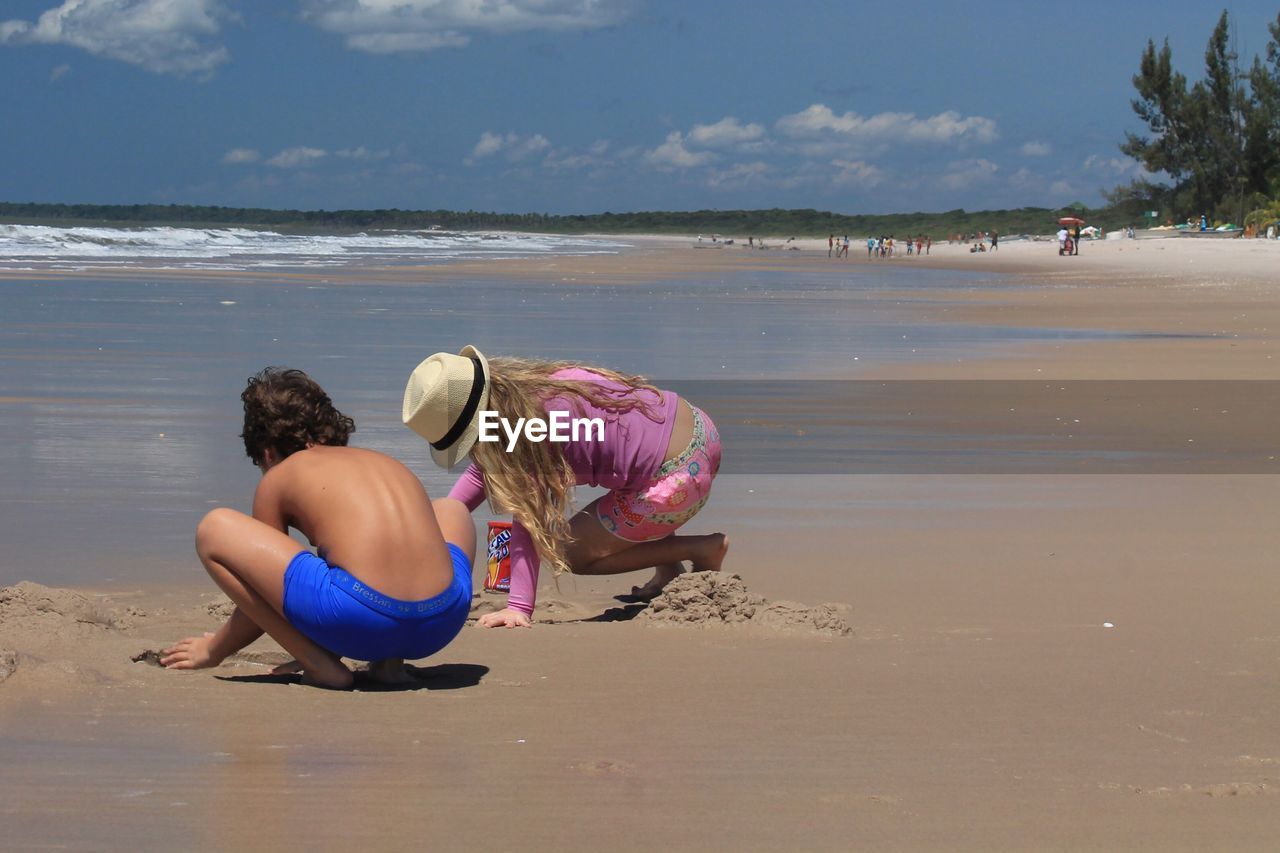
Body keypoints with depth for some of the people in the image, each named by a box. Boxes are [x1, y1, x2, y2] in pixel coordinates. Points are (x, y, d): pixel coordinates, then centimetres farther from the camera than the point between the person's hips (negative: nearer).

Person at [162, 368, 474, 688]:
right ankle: (391, 660, 20)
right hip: (443, 623, 5)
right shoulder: (389, 464, 30)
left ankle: (320, 664, 6)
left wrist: (213, 649, 39)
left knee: (214, 529, 13)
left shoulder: (278, 478, 16)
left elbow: (260, 593, 21)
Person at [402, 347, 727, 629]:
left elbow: (529, 518, -22)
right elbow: (482, 470, 17)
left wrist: (518, 608, -22)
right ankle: (667, 568, 25)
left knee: (571, 555, 7)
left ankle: (703, 549, 7)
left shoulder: (532, 419, -21)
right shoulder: (519, 387, 6)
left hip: (677, 479, -9)